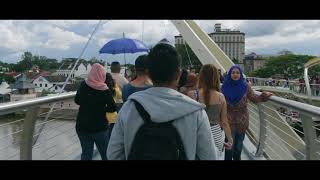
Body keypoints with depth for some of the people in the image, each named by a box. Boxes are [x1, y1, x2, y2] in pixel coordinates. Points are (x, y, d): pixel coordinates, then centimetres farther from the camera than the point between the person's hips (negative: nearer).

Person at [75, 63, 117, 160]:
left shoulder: (83, 85, -3)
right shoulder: (104, 90, -14)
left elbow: (77, 101, 11)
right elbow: (113, 108, -10)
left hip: (82, 126, 4)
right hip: (99, 127, -3)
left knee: (86, 154, 16)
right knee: (106, 154, 13)